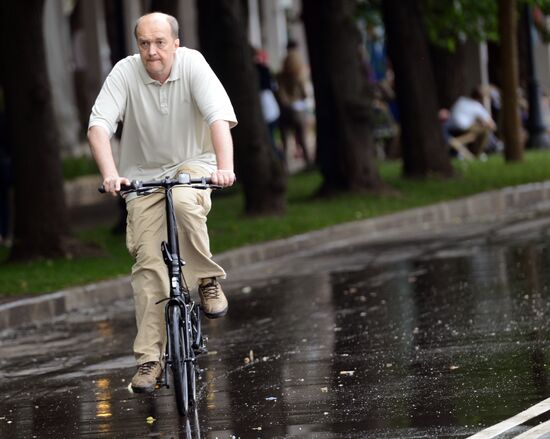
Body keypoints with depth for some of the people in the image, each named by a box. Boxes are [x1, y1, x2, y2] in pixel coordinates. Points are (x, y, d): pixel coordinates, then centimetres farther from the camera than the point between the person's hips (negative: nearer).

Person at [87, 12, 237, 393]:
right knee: (149, 262, -9)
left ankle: (207, 279, -13)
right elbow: (99, 126, -22)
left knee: (185, 203, -36)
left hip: (192, 165, -1)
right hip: (144, 175, 1)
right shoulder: (125, 73, -15)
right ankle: (149, 358, -6)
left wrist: (224, 166, -43)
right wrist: (110, 174, -38)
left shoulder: (193, 65, -17)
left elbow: (219, 118, -27)